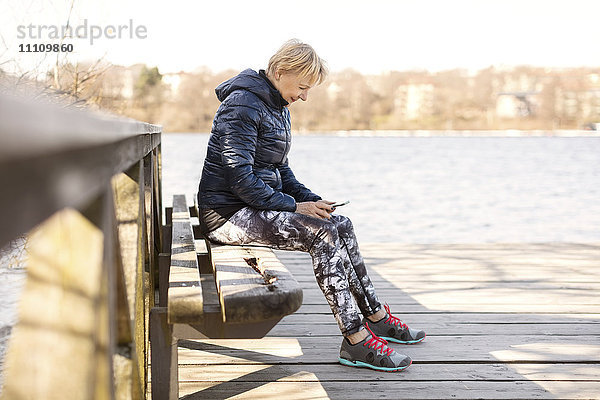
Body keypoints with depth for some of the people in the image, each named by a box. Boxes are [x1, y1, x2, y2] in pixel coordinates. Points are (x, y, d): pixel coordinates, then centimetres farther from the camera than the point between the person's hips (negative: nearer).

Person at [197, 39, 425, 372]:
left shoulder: (279, 109, 16)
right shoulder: (243, 105, -16)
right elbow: (240, 179, -22)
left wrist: (310, 200, 5)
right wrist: (293, 206, -19)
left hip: (259, 206, 9)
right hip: (228, 214, -9)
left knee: (341, 225, -3)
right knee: (324, 234, -24)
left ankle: (376, 318, 5)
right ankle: (356, 341, -23)